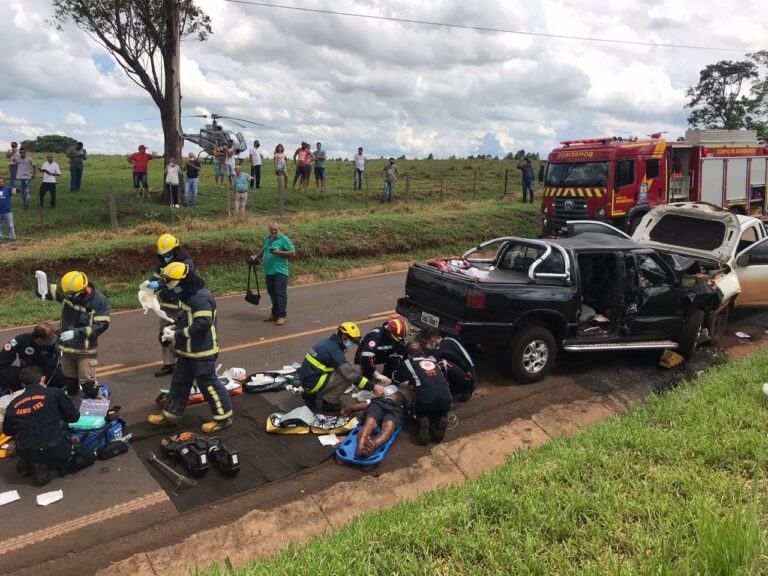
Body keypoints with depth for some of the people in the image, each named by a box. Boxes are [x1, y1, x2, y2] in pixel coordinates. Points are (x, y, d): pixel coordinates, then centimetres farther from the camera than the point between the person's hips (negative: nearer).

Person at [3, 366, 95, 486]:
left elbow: (7, 431, 21)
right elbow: (74, 416, 5)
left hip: (25, 452, 4)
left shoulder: (13, 404, 7)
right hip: (53, 449, -4)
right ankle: (48, 466, 1)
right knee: (89, 457, 17)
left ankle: (27, 463, 14)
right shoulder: (54, 393, -3)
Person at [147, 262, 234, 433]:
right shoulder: (186, 295, 9)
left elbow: (203, 324, -29)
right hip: (188, 350, 10)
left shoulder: (201, 298, -24)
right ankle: (170, 415, 32)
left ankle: (224, 417, 12)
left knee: (208, 383, -1)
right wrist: (175, 327, 1)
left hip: (202, 351, -10)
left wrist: (178, 335, -22)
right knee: (180, 382, 18)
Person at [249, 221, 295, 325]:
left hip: (280, 272, -7)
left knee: (280, 293, -7)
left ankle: (281, 316, -4)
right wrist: (257, 256, 12)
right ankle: (274, 314, 22)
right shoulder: (266, 239, 15)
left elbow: (292, 254, -8)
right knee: (272, 293, 13)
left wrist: (279, 252, -17)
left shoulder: (284, 239, -5)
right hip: (268, 271, 7)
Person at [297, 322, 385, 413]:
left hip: (307, 378, 9)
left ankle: (311, 395, 17)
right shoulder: (334, 350, -19)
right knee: (346, 377, -15)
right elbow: (350, 374, -25)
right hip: (312, 383, -9)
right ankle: (329, 404, -1)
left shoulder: (328, 343, 9)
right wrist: (372, 386, -24)